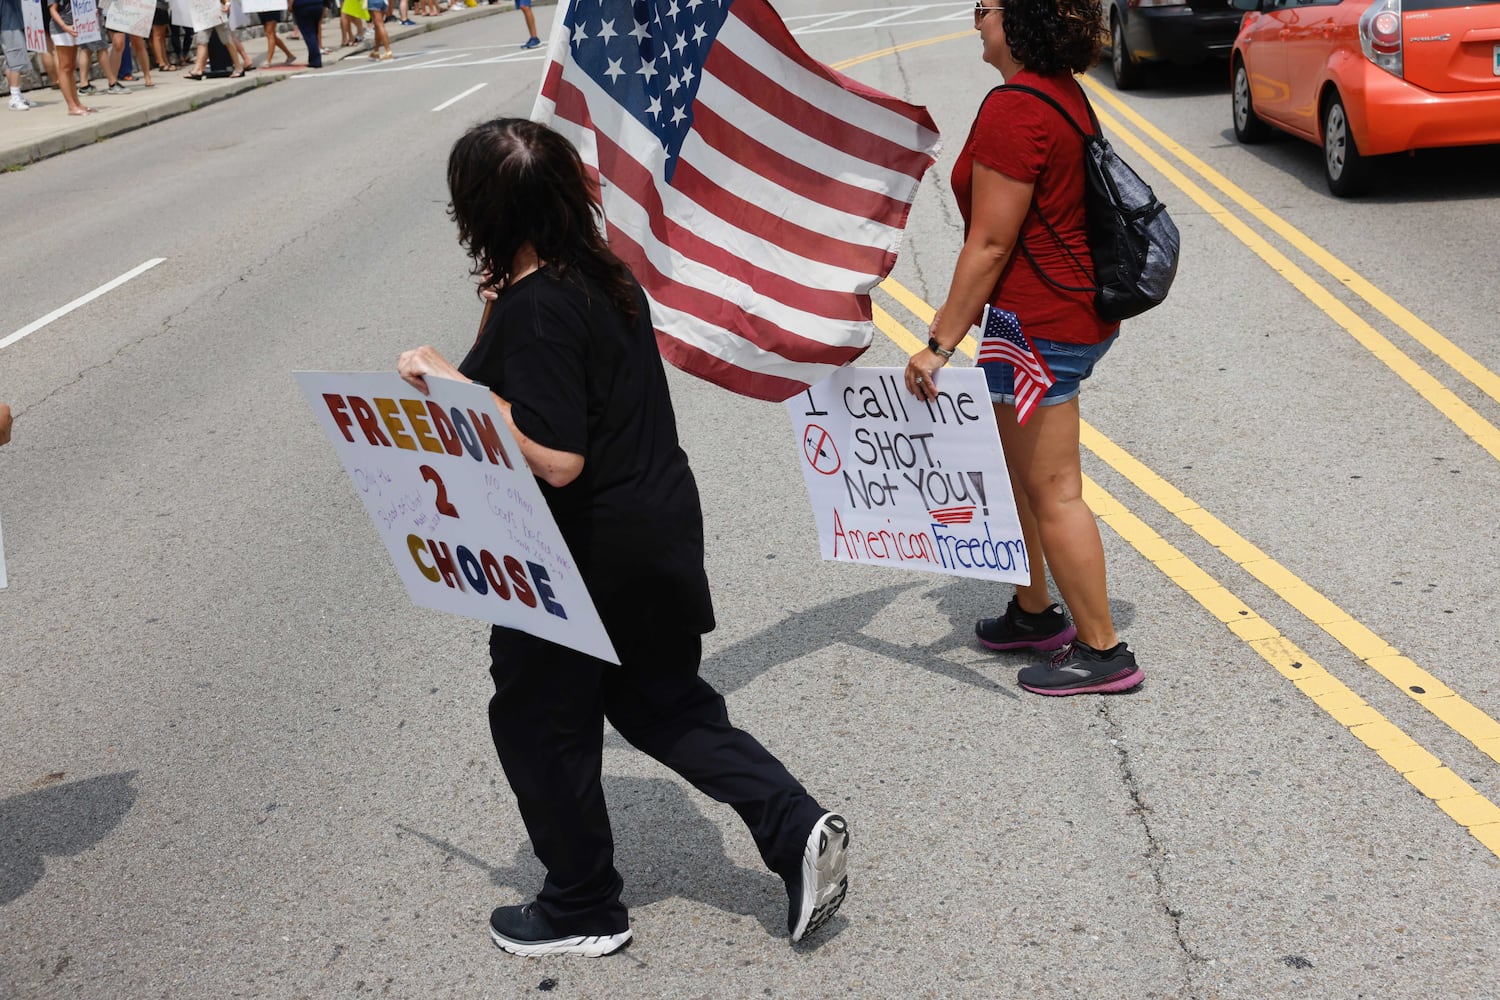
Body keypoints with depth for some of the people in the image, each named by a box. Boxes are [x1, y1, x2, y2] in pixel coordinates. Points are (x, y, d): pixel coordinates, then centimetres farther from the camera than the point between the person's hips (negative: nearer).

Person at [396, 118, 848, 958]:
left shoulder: (532, 310, -24)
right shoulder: (606, 273, 4)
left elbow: (557, 460, -28)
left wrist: (456, 390, -24)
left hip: (584, 553, -9)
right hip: (660, 526, 9)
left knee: (540, 722, 13)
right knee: (664, 703, 24)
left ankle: (583, 911, 29)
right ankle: (798, 827, 12)